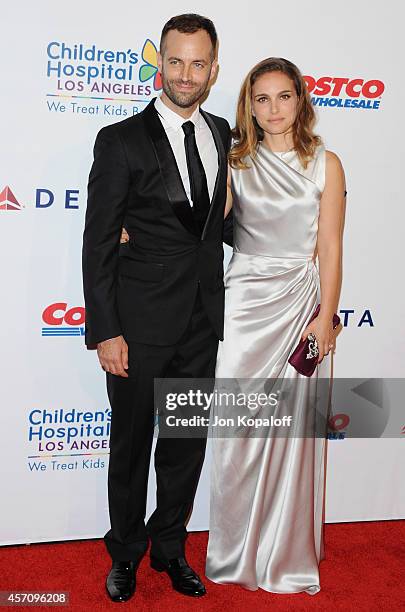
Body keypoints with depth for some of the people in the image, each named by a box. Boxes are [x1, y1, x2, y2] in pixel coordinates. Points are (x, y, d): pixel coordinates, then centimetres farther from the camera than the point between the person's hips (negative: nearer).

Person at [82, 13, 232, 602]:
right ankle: (126, 554, 34)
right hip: (141, 323, -4)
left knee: (187, 445, 16)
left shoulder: (224, 135, 7)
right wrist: (104, 331, -13)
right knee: (131, 445, 12)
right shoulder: (121, 141, -8)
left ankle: (170, 548, 36)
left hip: (203, 322, 5)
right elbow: (98, 244, -9)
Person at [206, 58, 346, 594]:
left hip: (300, 301, -1)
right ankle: (237, 553, 22)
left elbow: (330, 248, 0)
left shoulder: (325, 164, 4)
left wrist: (325, 317, -8)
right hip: (244, 300, 1)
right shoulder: (235, 163, 7)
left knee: (292, 427, 4)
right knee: (238, 426, 3)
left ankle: (288, 555, 23)